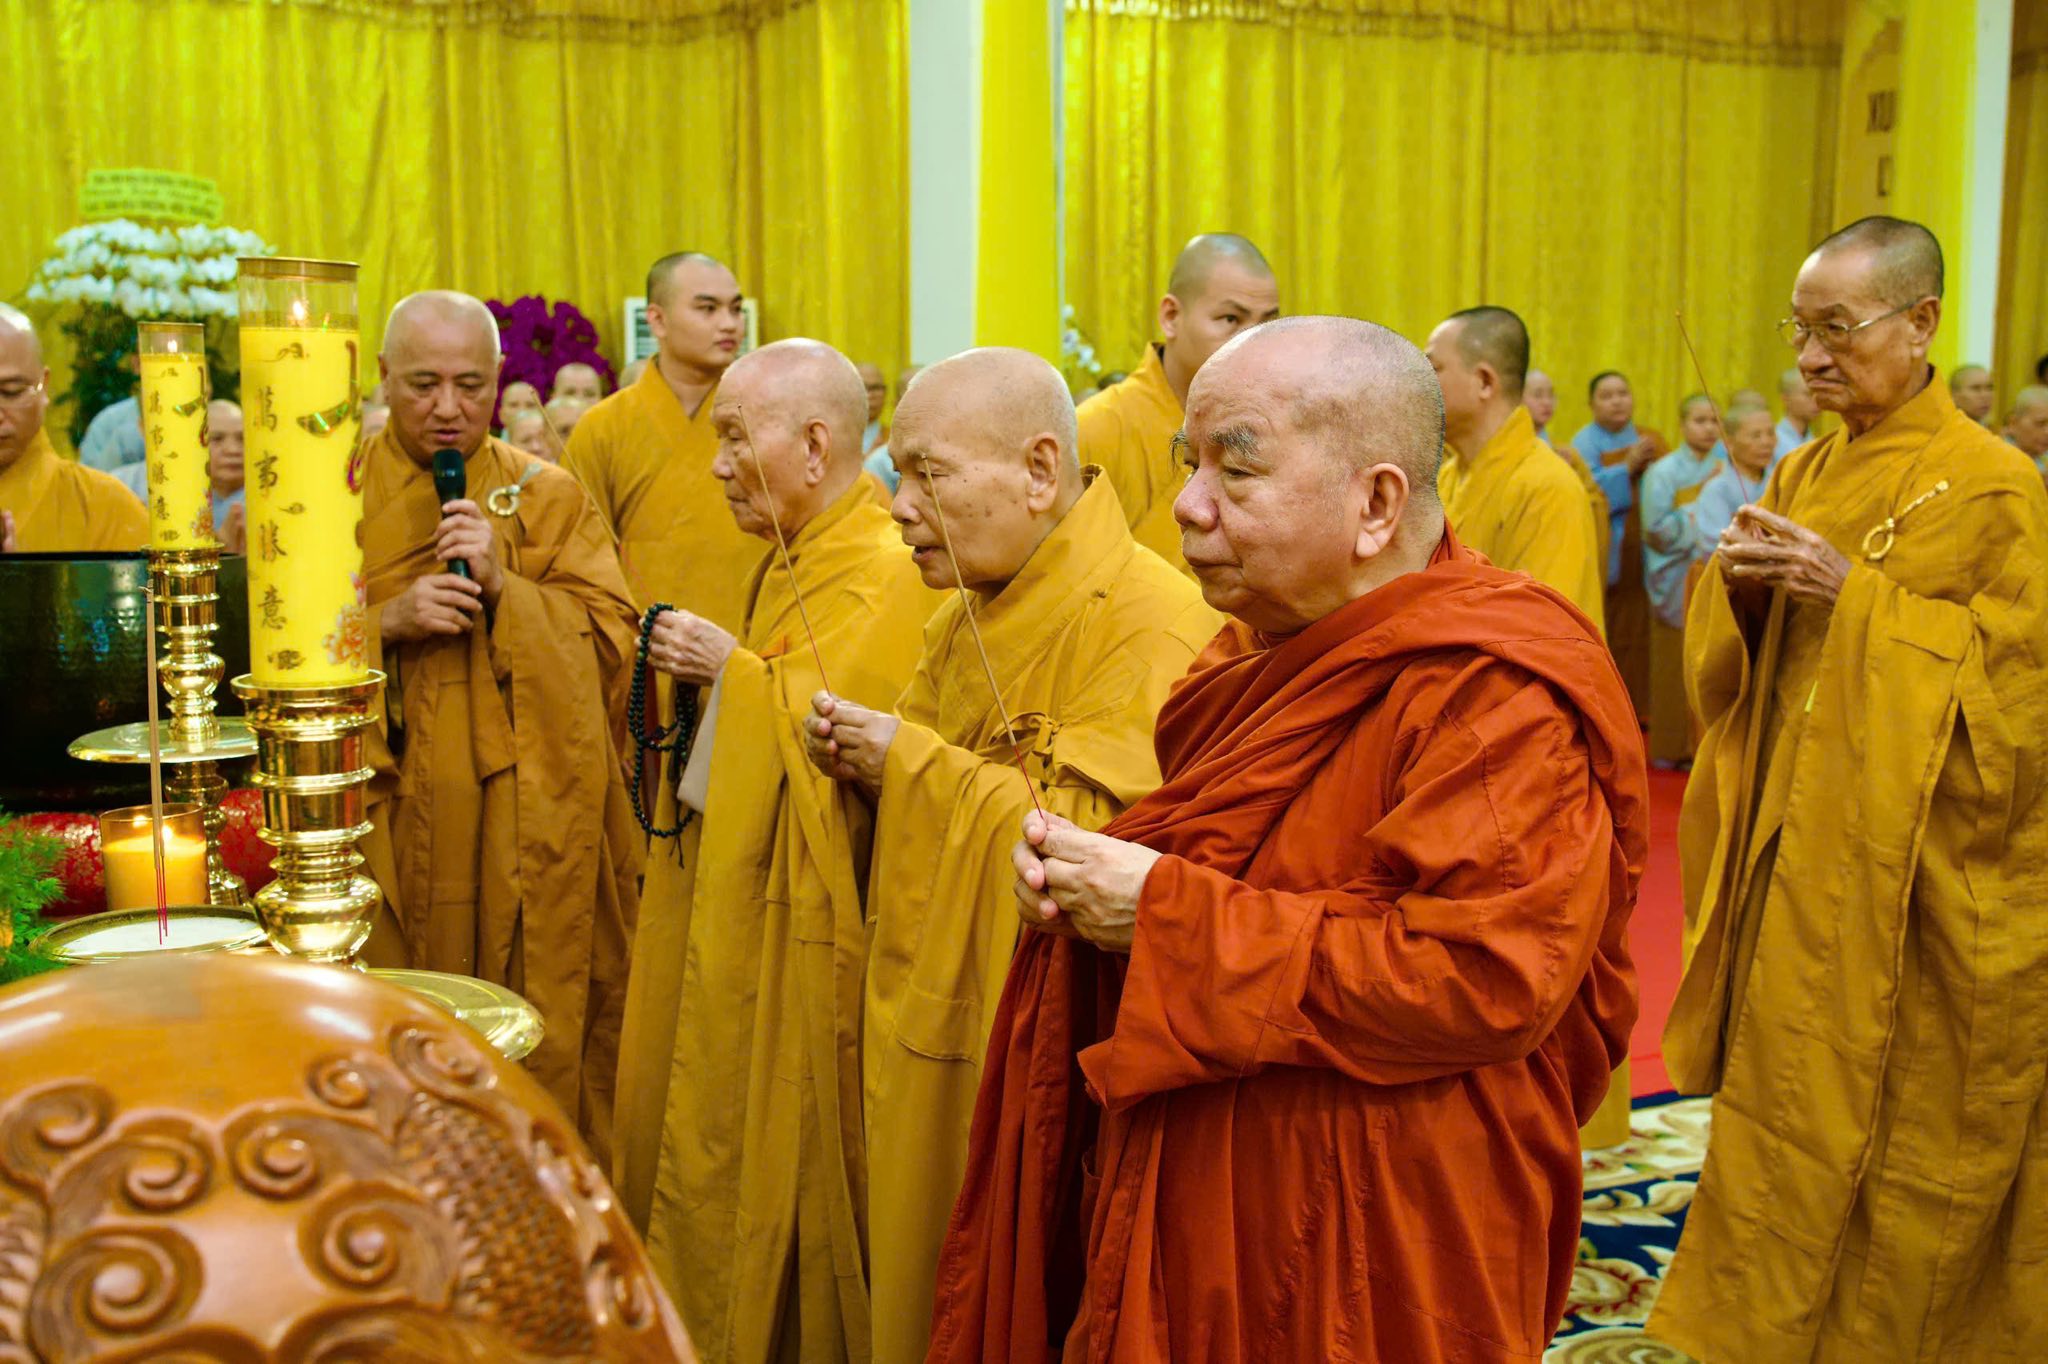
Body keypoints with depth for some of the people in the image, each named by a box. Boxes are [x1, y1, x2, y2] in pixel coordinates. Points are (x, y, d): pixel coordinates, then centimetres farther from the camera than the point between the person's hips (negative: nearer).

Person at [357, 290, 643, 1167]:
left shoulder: (551, 499, 8)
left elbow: (614, 642, 0)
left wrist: (504, 585, -13)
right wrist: (386, 622, -14)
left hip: (532, 826, 0)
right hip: (390, 828, 0)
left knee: (540, 1046, 3)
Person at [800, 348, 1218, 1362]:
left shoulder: (1148, 625, -20)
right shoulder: (966, 616, 11)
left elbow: (1096, 837, -28)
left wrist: (914, 763, -18)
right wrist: (860, 754, -3)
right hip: (921, 1047, 8)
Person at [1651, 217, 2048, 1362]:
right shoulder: (1806, 475, 10)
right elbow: (1738, 664, 13)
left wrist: (1854, 595, -20)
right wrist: (1739, 587, -8)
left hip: (1910, 879, -6)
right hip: (1794, 850, 6)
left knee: (1879, 1127, 2)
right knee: (1788, 1090, 12)